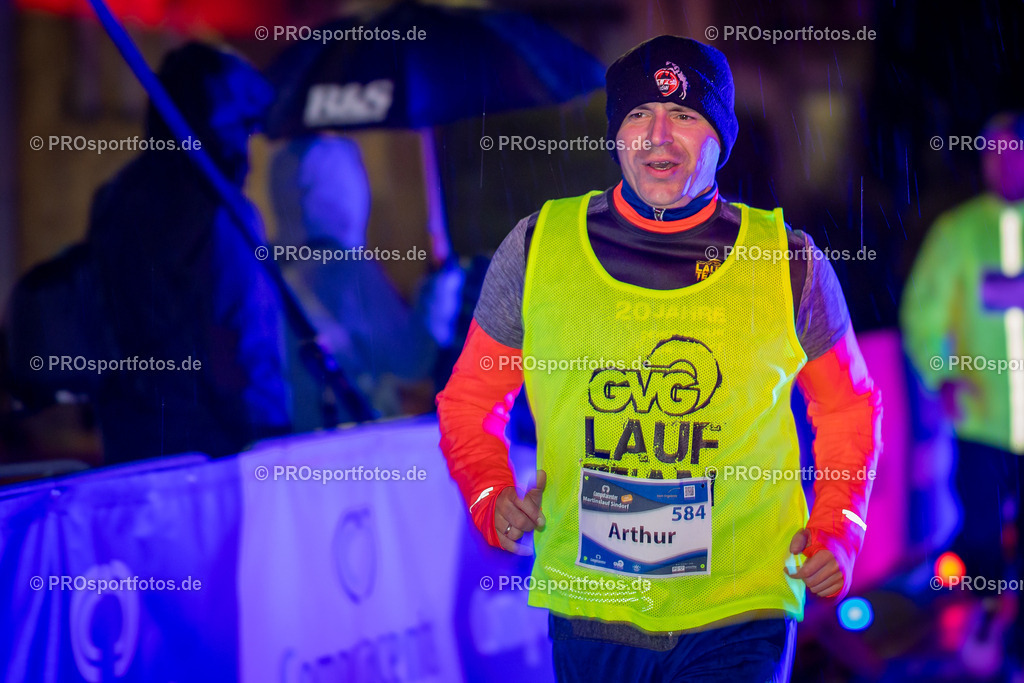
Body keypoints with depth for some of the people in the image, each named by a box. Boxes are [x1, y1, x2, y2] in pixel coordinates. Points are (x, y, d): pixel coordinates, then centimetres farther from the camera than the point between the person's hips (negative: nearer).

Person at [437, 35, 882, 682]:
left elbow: (848, 408, 15)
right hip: (588, 615, 2)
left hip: (739, 621, -1)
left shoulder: (788, 262, 0)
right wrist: (491, 499, -4)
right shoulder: (537, 247, 1)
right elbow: (471, 401, 13)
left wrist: (836, 530, 2)